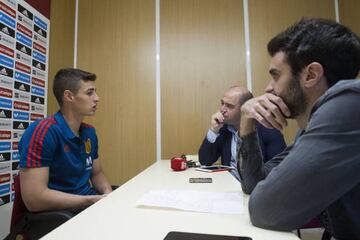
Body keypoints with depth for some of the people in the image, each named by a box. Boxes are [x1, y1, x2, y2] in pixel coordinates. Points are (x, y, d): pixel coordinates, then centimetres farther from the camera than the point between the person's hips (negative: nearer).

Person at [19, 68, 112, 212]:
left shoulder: (90, 132, 4)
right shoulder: (43, 131, -17)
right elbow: (34, 198, -22)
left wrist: (108, 194, -7)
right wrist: (94, 200, -19)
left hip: (88, 204, 7)